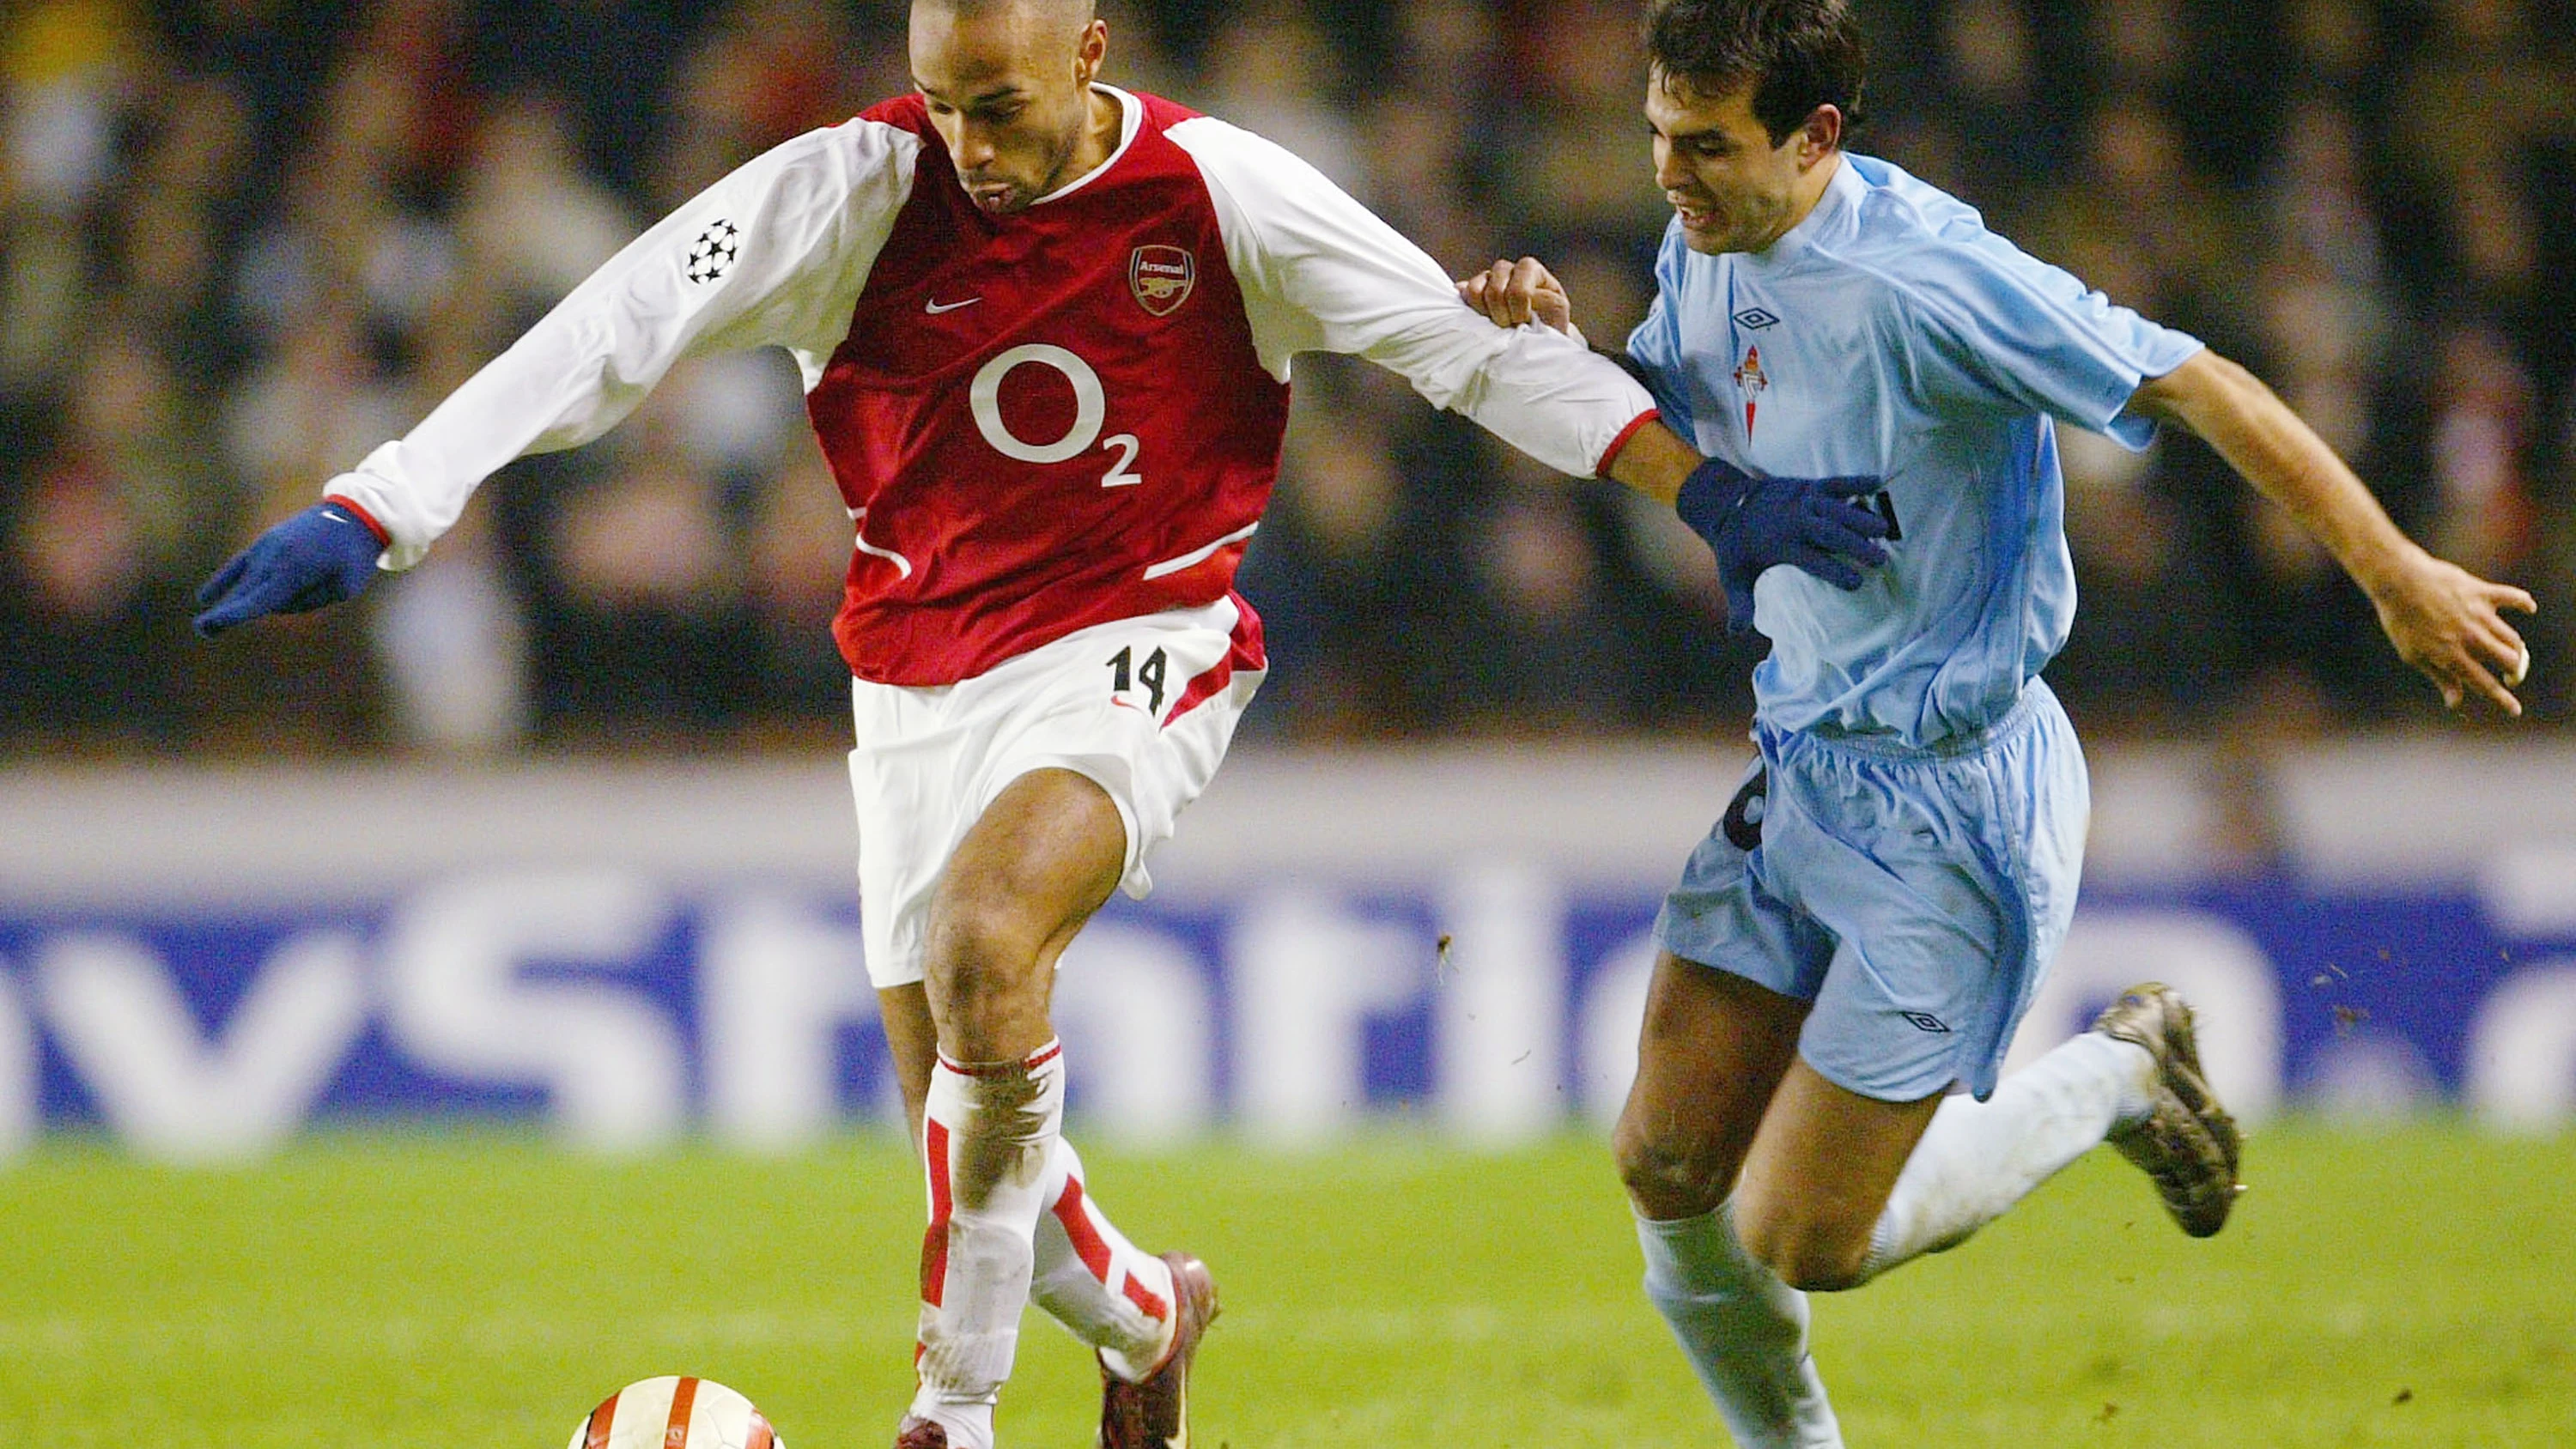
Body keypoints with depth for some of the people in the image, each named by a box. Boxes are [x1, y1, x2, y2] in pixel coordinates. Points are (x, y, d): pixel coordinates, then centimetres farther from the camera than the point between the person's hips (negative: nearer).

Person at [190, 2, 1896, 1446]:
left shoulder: (1216, 192, -10)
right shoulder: (860, 188, -11)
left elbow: (1469, 346, -3)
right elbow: (619, 331, -17)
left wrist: (1710, 493, -7)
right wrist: (370, 517, -25)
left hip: (1137, 652, -3)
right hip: (923, 678, 3)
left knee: (980, 940, -31)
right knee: (963, 1143, 4)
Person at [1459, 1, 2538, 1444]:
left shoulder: (1921, 278, -25)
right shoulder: (1707, 247, 1)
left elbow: (2197, 387, -22)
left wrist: (2397, 575, -23)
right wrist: (1556, 345, -3)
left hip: (1950, 808, -8)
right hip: (1799, 768, 8)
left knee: (1800, 1243, -5)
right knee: (1669, 1171, 4)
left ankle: (2116, 1077, 18)